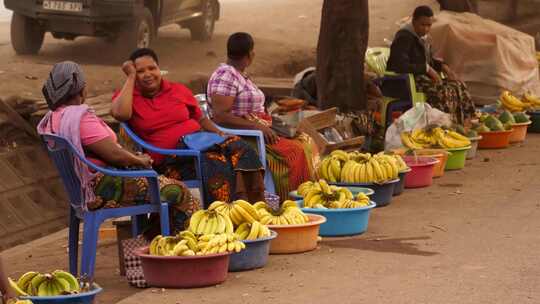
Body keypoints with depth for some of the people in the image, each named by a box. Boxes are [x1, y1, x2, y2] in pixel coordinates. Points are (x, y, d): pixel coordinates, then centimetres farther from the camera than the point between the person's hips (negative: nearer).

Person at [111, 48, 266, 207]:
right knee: (216, 164, -34)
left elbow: (201, 119, 26)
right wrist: (131, 77, -5)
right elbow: (120, 113, -14)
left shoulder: (179, 90, 19)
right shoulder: (128, 96, 9)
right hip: (170, 157, -5)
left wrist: (219, 133, 5)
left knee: (240, 148, -25)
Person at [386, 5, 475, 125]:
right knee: (443, 91, -29)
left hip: (422, 77, 9)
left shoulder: (423, 36, 11)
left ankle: (463, 122, -8)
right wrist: (427, 69, -25)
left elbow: (429, 60, 25)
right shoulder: (404, 38, -18)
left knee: (458, 85, -6)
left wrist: (443, 66, 3)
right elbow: (400, 65, -29)